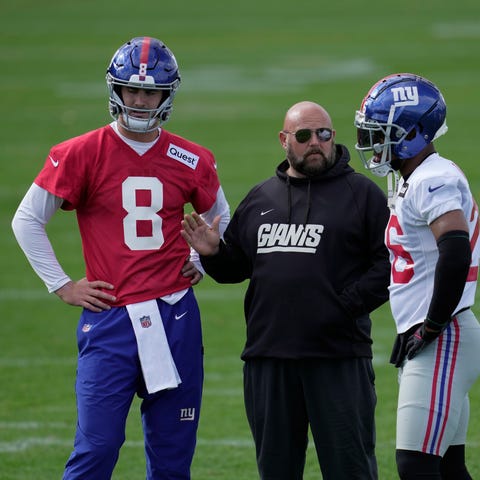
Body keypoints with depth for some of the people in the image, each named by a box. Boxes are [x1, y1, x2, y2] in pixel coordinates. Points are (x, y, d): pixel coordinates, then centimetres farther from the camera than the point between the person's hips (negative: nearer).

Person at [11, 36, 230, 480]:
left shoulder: (191, 161, 5)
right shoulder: (81, 154, -3)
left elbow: (220, 219, 25)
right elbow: (27, 220, 2)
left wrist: (199, 263, 11)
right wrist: (62, 286, 0)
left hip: (175, 316, 3)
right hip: (109, 318, -3)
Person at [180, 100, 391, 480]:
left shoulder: (361, 194, 1)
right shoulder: (259, 199, 15)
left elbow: (388, 263, -5)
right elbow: (236, 266, 21)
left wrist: (346, 305, -14)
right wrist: (213, 254, 0)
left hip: (339, 361, -4)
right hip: (269, 357, 5)